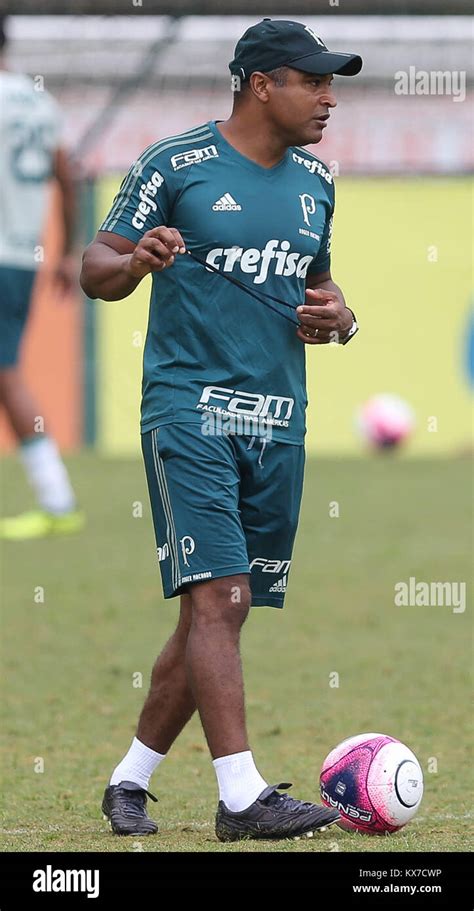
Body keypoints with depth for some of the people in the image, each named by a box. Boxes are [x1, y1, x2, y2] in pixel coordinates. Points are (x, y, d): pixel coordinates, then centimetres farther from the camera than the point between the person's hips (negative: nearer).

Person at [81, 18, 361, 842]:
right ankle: (242, 796, -18)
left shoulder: (314, 183, 14)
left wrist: (338, 318, 4)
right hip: (191, 409, -6)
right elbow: (96, 271, -1)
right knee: (218, 596, -16)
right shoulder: (173, 165, -4)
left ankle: (131, 779, 19)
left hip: (278, 424, 7)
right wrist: (137, 261, -24)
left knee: (219, 614, 7)